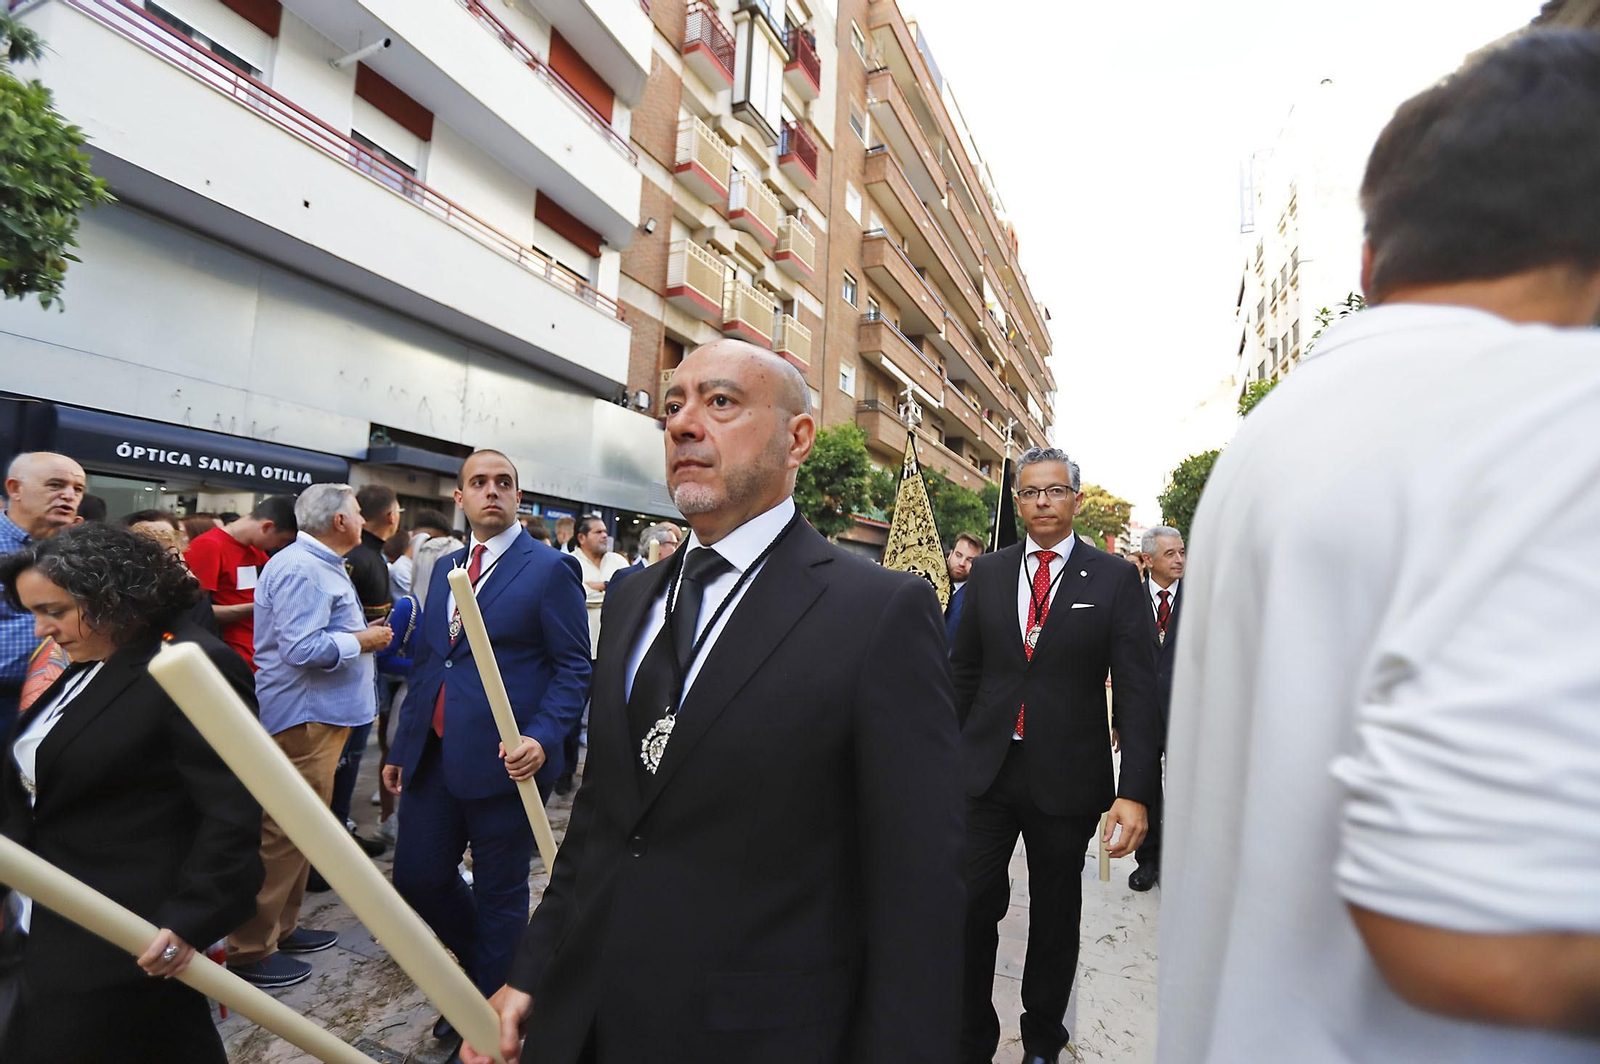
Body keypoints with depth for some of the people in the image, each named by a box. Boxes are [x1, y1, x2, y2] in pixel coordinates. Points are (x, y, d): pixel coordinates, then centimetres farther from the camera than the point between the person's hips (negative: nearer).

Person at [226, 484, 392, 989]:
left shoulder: (320, 565, 15)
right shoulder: (301, 570, -19)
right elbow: (302, 648, -26)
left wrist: (362, 632, 7)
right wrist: (362, 641, -14)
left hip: (319, 715, 11)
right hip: (302, 718, -11)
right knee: (283, 834, -1)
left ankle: (281, 927, 33)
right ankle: (250, 950, 12)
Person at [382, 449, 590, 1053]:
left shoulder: (549, 570, -9)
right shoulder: (446, 567, 11)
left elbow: (574, 667, -10)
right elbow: (425, 660, 17)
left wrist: (542, 738, -23)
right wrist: (401, 746, 16)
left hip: (504, 761, -6)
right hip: (434, 756, 6)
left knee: (499, 897, 9)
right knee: (416, 878, 15)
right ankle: (484, 961, 43)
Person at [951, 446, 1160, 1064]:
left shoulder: (1114, 578, -3)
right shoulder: (988, 573, 4)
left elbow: (1137, 690, -7)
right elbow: (963, 672, 8)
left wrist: (1135, 792, -14)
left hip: (1066, 778, -1)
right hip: (984, 772, 2)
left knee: (1055, 917, 16)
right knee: (970, 907, 3)